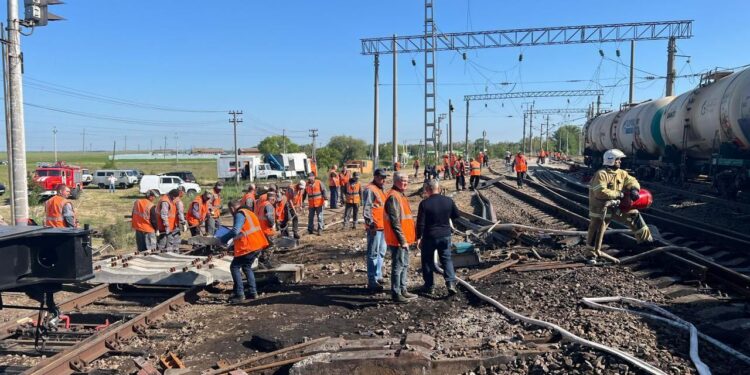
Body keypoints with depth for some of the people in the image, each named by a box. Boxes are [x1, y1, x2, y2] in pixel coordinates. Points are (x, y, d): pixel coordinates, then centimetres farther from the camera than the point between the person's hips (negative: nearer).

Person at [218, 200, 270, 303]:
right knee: (247, 267, 22)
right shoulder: (248, 213, 19)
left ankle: (239, 294, -2)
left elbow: (235, 231, -23)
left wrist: (223, 239, -13)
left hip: (248, 247, -9)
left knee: (234, 267, 2)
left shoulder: (240, 214, -10)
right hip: (257, 245, 9)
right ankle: (252, 292, 20)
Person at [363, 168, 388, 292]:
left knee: (381, 253, 18)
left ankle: (378, 276, 29)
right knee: (373, 254, -7)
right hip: (375, 227, -10)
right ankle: (372, 282, -4)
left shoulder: (379, 189, 18)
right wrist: (370, 223, -24)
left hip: (382, 226, 10)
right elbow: (366, 208, -19)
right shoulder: (370, 189, -13)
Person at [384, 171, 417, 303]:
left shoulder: (400, 195, 15)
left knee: (404, 265, 17)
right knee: (398, 266, -2)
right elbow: (394, 222, -22)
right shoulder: (393, 197, -17)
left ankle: (403, 290, 27)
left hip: (404, 239, 10)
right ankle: (396, 294, 6)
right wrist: (402, 240, -21)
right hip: (398, 240, -10)